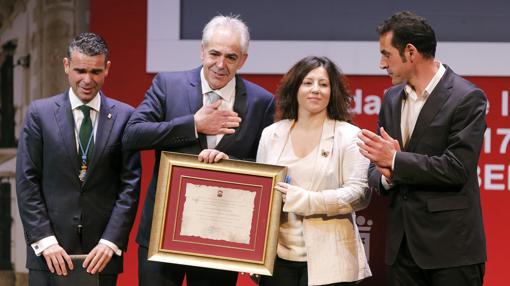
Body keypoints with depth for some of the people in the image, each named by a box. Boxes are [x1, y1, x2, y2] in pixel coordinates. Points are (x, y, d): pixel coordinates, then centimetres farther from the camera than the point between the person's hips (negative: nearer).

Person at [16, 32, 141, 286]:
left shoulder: (124, 117, 4)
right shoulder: (40, 113, 4)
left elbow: (131, 184, 2)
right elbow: (27, 181, 1)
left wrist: (111, 241, -7)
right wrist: (44, 240, -8)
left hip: (102, 252, 0)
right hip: (49, 252, 0)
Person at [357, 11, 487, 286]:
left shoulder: (467, 98, -9)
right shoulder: (392, 98, 12)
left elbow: (457, 168, -17)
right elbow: (376, 168, 15)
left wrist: (395, 160, -15)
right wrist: (386, 176, -8)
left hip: (450, 245, -6)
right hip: (402, 244, 6)